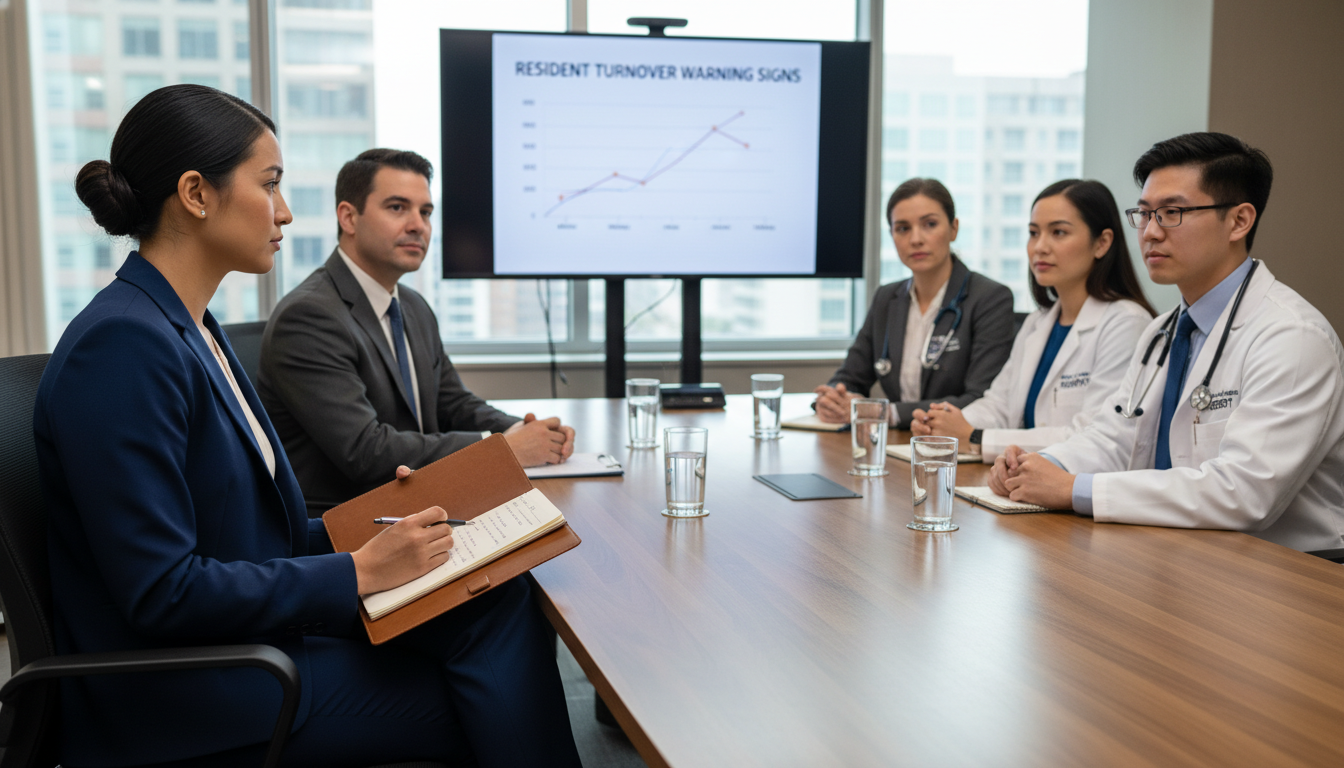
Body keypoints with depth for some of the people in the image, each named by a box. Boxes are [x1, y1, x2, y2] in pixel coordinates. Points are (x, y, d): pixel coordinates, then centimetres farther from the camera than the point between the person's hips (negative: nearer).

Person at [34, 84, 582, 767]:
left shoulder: (190, 328, 10)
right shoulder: (123, 346, -21)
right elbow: (160, 593, -24)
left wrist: (359, 527, 3)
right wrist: (358, 571, -19)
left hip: (248, 640, 8)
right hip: (176, 712, -8)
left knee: (499, 604, -8)